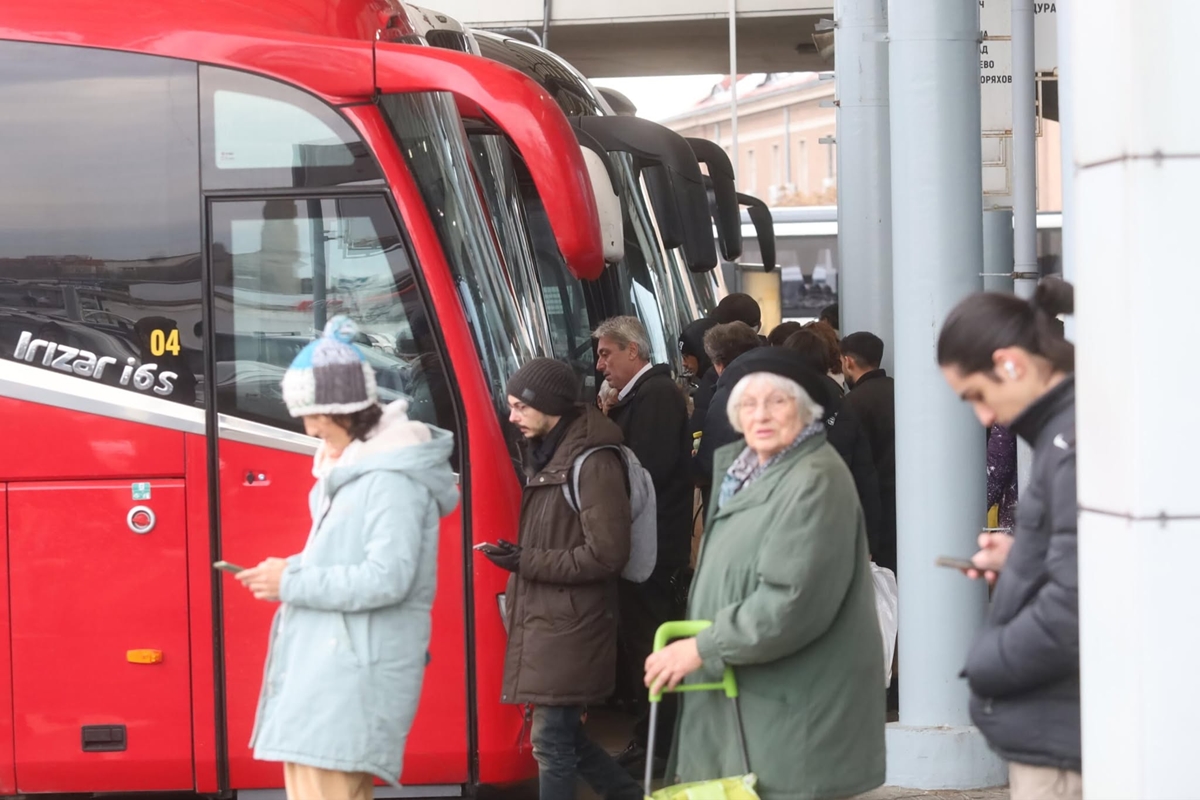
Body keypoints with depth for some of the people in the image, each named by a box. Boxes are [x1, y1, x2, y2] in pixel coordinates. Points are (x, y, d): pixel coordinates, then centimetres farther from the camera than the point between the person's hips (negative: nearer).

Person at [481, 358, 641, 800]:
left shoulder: (593, 463, -17)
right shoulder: (546, 456, 12)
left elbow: (607, 554, -20)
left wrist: (527, 562, -18)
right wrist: (518, 557, 8)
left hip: (570, 626, -9)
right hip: (545, 619, 9)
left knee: (551, 739, -4)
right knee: (561, 734, 13)